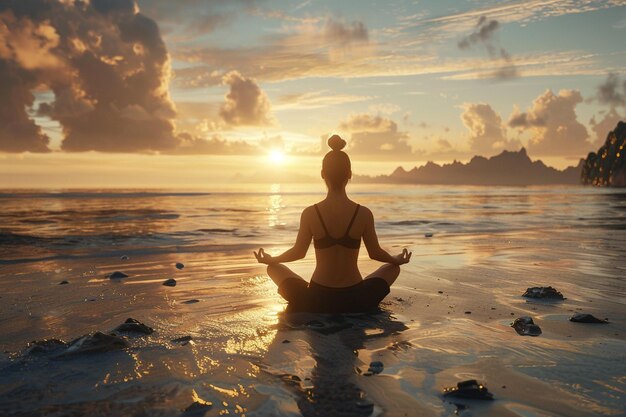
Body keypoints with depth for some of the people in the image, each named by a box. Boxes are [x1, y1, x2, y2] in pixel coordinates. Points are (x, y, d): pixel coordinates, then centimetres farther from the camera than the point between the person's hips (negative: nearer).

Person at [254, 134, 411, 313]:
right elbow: (375, 253, 1)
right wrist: (398, 260, 24)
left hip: (317, 302, 0)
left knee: (274, 268, 23)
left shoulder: (310, 213, -12)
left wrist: (269, 259, 21)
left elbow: (298, 252, 0)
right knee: (393, 267, 27)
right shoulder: (364, 214, -11)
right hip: (355, 302, 0)